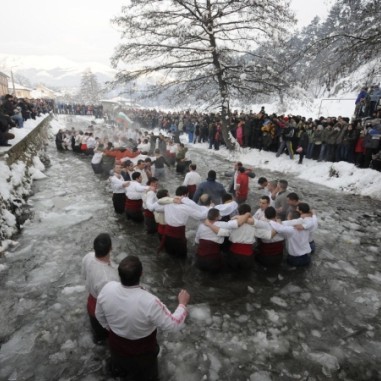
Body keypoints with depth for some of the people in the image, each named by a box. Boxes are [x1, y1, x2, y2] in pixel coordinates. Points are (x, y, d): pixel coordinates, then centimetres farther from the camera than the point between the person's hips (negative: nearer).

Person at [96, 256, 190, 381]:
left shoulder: (107, 289, -27)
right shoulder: (149, 302, -41)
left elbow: (99, 315, -7)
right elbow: (174, 324, -28)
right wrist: (183, 303, -11)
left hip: (116, 344, 4)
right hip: (142, 352, -4)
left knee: (120, 363, 38)